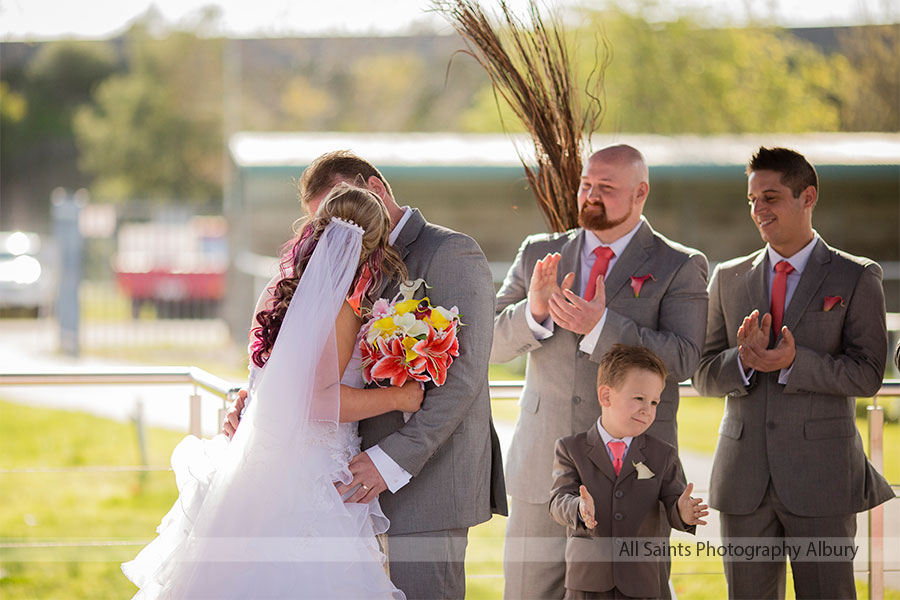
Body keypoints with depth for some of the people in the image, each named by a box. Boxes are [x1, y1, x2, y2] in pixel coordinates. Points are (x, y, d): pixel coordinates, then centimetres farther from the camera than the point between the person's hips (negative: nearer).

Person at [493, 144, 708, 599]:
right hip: (543, 470, 3)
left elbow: (681, 360, -13)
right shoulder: (539, 255, 12)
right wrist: (534, 310, -17)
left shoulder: (680, 268, 1)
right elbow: (490, 344, 4)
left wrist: (601, 325, -24)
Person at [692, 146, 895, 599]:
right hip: (745, 478, 4)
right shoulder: (728, 279, 12)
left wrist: (793, 362, -22)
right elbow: (704, 376, 9)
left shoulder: (856, 278, 1)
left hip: (821, 475, -3)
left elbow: (867, 375, -7)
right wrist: (744, 359, -14)